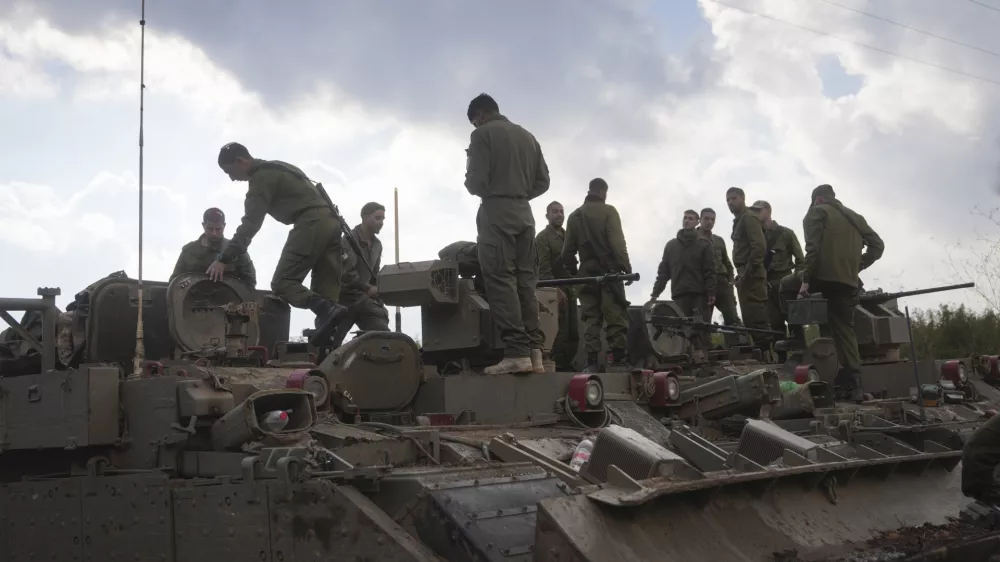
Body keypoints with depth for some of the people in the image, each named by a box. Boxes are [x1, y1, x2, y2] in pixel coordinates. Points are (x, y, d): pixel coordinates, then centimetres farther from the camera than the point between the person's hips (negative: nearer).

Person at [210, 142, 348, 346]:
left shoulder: (261, 177, -1)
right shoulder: (277, 168, 29)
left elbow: (250, 224, -9)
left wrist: (224, 259, -10)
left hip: (310, 224, -9)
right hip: (330, 221, 9)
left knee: (282, 283, -7)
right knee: (325, 289, 3)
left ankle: (327, 310, -30)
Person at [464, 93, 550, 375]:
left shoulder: (482, 134, -3)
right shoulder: (527, 136, 17)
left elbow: (476, 181, -10)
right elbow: (543, 181, 13)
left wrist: (480, 189, 12)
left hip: (496, 212, -6)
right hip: (524, 212, 7)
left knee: (501, 280, -8)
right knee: (526, 281, 5)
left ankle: (516, 352, -15)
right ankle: (534, 351, 0)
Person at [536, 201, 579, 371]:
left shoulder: (567, 235, 20)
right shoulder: (542, 237, -4)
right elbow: (543, 268, -13)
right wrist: (557, 289, -22)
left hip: (570, 288, 8)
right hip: (555, 289, -8)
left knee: (573, 333, 7)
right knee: (561, 331, -11)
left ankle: (569, 364, 14)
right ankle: (559, 366, -7)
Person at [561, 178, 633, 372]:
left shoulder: (574, 216, 14)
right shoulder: (608, 211, 0)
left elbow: (568, 250, 12)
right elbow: (617, 242, -11)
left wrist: (572, 271, 18)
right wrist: (626, 267, -10)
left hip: (586, 272, 4)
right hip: (609, 270, -4)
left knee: (590, 317, 4)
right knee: (615, 314, -4)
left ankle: (592, 360, -3)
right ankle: (618, 357, -10)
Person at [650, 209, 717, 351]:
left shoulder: (704, 244, 8)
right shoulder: (671, 245, 16)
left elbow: (710, 271, 0)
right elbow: (663, 271, 14)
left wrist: (711, 292, -10)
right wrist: (655, 293, 6)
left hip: (700, 294, -2)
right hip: (679, 295, 2)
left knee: (701, 331, -6)